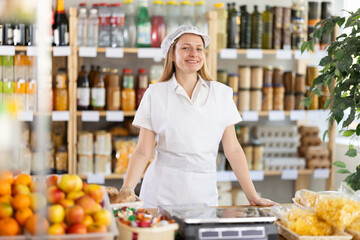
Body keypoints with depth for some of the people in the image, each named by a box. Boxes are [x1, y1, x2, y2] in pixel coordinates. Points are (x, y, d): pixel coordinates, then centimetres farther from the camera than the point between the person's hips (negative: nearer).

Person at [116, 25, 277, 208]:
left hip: (204, 193, 2)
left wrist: (252, 197, 2)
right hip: (163, 193, -1)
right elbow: (143, 151, -3)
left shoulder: (221, 93, 3)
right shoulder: (155, 94, -1)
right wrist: (127, 188, -17)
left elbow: (233, 150, 4)